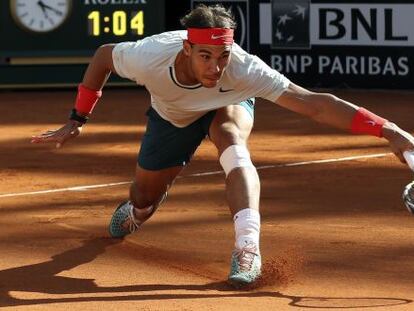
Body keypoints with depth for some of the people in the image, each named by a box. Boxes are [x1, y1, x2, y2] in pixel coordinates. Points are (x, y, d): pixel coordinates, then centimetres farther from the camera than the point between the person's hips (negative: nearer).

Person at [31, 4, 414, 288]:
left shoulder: (243, 70, -44)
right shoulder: (150, 58, -41)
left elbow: (314, 104, -48)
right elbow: (103, 55, -17)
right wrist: (77, 120, -16)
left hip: (227, 105, -2)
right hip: (172, 117, 2)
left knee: (231, 138, -36)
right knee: (145, 199, 13)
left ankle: (248, 248, -39)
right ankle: (133, 214, 52)